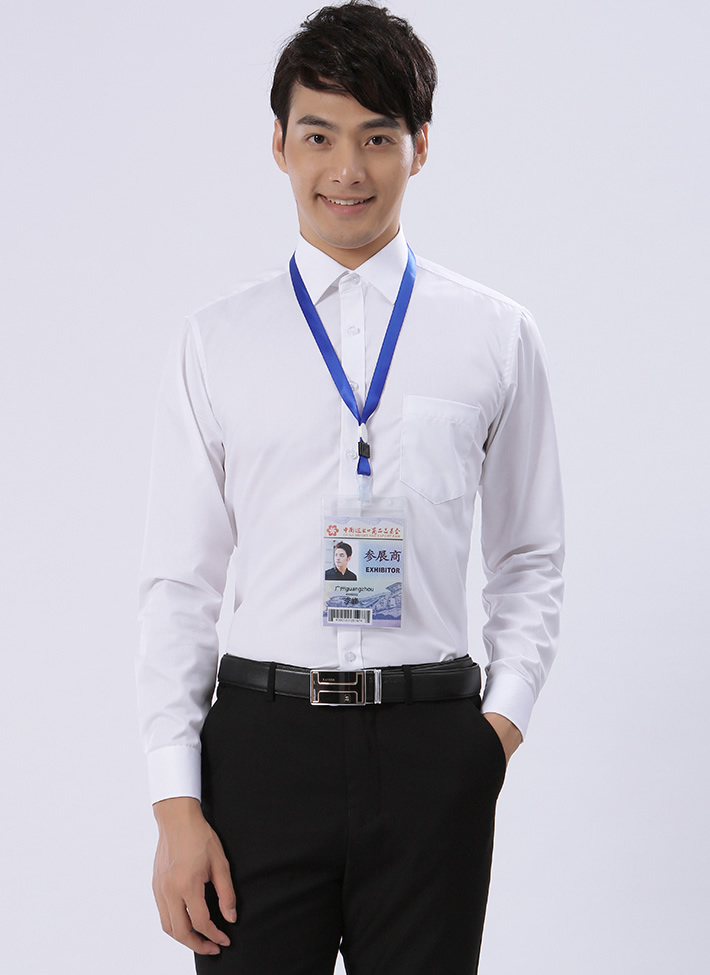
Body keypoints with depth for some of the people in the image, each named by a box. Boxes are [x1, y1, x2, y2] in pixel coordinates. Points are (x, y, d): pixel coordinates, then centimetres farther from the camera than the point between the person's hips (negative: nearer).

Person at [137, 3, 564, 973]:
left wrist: (506, 716, -4)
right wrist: (176, 805, -2)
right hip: (262, 738, 0)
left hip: (432, 746, 0)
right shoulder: (216, 344, 5)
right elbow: (179, 583, 4)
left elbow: (530, 560, 11)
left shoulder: (499, 337, 6)